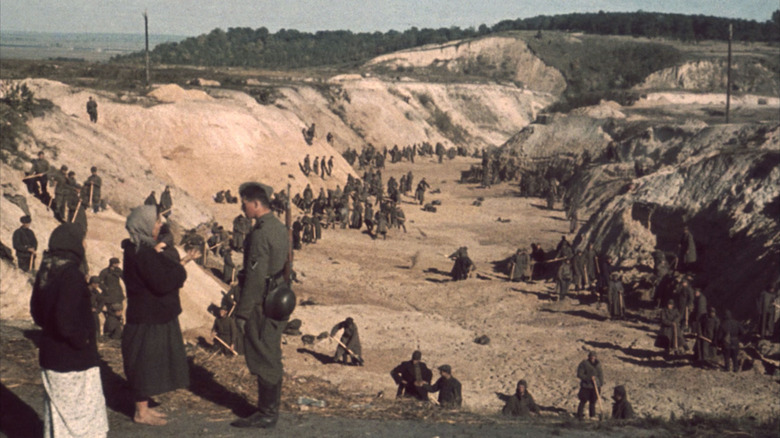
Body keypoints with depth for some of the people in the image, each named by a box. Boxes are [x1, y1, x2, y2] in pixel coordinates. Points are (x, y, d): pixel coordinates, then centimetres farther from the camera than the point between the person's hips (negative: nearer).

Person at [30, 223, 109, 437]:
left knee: (56, 415, 18)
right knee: (83, 413, 2)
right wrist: (83, 339, -13)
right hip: (75, 362, -8)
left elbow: (37, 310, 15)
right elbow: (67, 321, -28)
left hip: (49, 357, 8)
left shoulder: (45, 272, 4)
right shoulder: (71, 275, -23)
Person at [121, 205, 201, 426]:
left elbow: (164, 274, 17)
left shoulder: (145, 249, 11)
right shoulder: (141, 253, -21)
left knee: (151, 364, 17)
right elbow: (162, 283, -27)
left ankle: (144, 407, 27)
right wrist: (181, 264, -12)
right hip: (147, 319, -10)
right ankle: (141, 413, 10)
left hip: (155, 316, 10)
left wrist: (184, 260, 13)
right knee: (146, 364, 0)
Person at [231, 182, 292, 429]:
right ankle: (271, 409, 24)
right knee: (271, 359, 16)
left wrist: (242, 313, -17)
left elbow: (255, 277, -22)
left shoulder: (260, 234, -20)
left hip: (262, 305, -10)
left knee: (263, 360, -1)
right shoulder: (279, 228, 11)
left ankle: (266, 415, 6)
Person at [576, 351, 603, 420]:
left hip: (595, 386, 4)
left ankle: (592, 415, 17)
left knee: (593, 401, 8)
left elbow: (600, 375, 14)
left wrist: (601, 384, 8)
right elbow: (579, 375, -12)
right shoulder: (584, 364, -10)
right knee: (583, 401, -3)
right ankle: (580, 415, 4)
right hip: (586, 386, -4)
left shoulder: (598, 364, 6)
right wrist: (589, 378, -20)